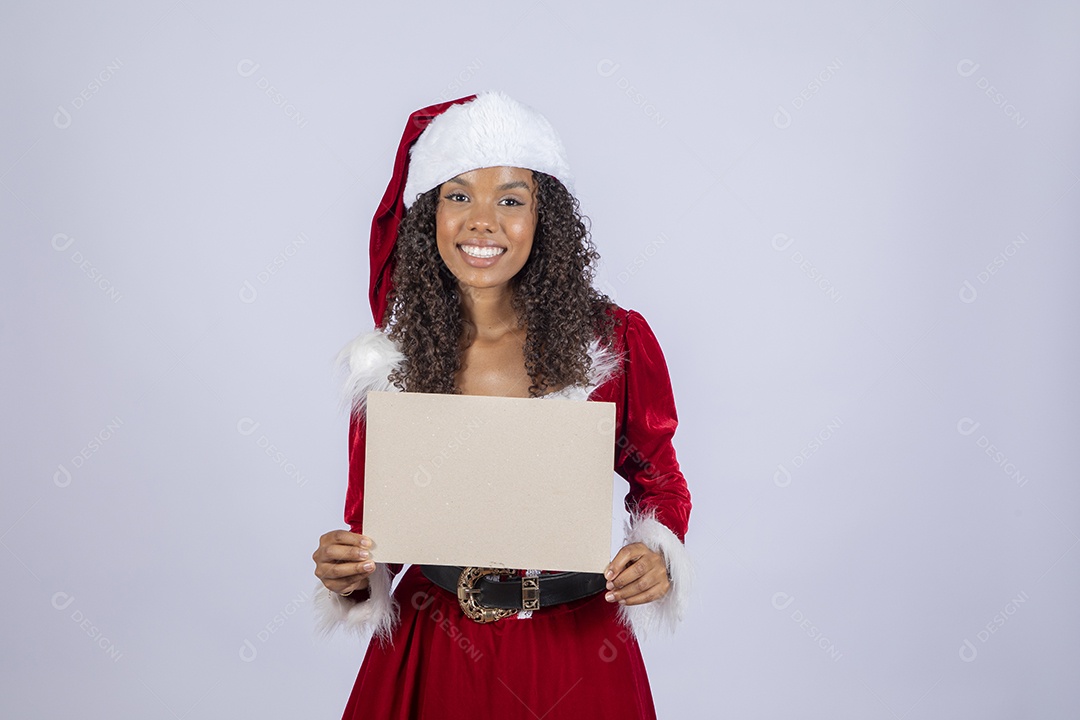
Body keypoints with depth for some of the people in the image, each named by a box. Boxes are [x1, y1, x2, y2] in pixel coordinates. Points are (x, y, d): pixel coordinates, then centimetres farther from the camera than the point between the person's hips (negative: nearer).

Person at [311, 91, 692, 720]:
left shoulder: (618, 341, -10)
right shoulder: (390, 362, -7)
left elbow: (658, 480, 4)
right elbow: (373, 516, 3)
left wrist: (658, 558, -14)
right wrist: (349, 575, -18)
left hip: (575, 649, 0)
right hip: (434, 648, 1)